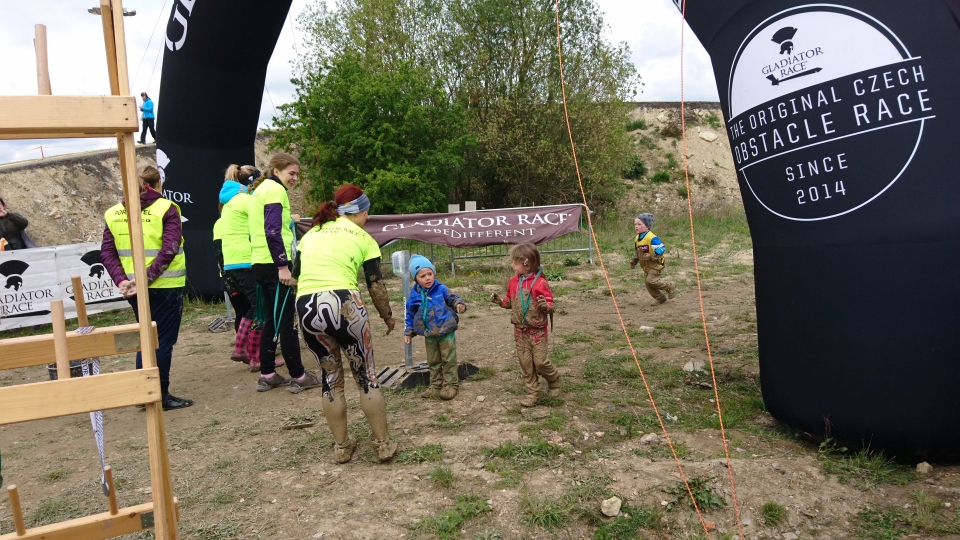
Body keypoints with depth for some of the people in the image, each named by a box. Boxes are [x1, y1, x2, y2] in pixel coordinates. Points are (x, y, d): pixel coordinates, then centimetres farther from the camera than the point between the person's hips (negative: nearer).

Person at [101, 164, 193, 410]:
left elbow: (107, 252, 1)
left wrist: (122, 280, -5)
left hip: (134, 288, 5)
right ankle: (160, 395, 8)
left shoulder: (114, 213, 7)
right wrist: (148, 278, -18)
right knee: (163, 340, 4)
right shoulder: (166, 209, -8)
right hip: (165, 286, -5)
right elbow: (169, 249, -18)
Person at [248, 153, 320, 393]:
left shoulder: (260, 189, 20)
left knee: (272, 321, 13)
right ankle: (299, 376, 2)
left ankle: (267, 375, 18)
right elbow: (273, 232, -19)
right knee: (286, 321, -4)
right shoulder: (275, 189, -9)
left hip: (260, 264, 10)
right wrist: (283, 265, -20)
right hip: (274, 264, -10)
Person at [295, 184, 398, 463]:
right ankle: (383, 444, 19)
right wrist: (388, 315, 25)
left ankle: (342, 446, 27)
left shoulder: (311, 234, 22)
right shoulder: (362, 237, 11)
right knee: (367, 376, 11)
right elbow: (376, 285, 10)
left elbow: (295, 276, 19)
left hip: (306, 308, 4)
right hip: (343, 303, -4)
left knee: (330, 378, 19)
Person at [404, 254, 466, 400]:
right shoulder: (415, 295, -4)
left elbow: (452, 298, -2)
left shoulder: (441, 289, -10)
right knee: (433, 362, 15)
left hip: (446, 332, -3)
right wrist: (408, 332, 6)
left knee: (449, 360, 5)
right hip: (429, 335, 3)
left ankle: (451, 384, 16)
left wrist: (459, 304, -25)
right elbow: (410, 315, 7)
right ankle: (435, 385, 28)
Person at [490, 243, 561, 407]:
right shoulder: (514, 281, 2)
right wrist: (500, 301, -2)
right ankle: (533, 392, 19)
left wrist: (546, 306, -34)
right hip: (520, 330, 6)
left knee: (540, 361, -1)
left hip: (537, 330, -6)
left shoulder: (540, 282, -17)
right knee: (525, 362, 8)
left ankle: (554, 380, 29)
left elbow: (550, 303, -13)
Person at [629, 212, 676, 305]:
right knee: (647, 283, 7)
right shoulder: (637, 238, 7)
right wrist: (634, 261, 17)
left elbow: (662, 247, -23)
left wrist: (651, 256, -32)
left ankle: (670, 287, 3)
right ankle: (660, 298, 25)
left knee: (651, 280, -19)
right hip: (646, 266, 9)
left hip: (655, 264, -9)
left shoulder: (651, 238, -21)